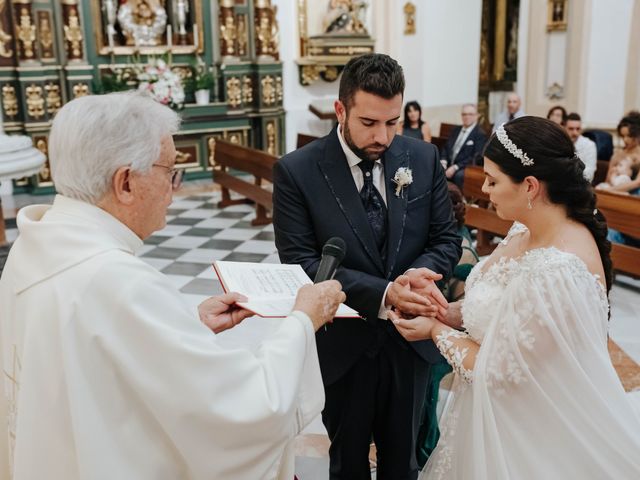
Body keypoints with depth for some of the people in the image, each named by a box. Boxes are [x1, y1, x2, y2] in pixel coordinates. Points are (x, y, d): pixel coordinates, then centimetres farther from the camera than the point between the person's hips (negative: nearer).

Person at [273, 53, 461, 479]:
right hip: (343, 345, -2)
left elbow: (447, 238, 1)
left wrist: (418, 274, -22)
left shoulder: (424, 158, -4)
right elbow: (300, 263, -17)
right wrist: (382, 294, -28)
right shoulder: (297, 171, -14)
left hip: (411, 339, 3)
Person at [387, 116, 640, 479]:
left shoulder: (556, 271, -32)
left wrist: (435, 329, -12)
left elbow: (499, 370, -24)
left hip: (529, 436, -8)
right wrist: (445, 312, -7)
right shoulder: (527, 231, -4)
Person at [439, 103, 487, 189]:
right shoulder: (456, 130, 18)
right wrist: (443, 162, -5)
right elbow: (446, 147, 16)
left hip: (465, 168, -6)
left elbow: (476, 157, -12)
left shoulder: (480, 134, -4)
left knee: (459, 175, -36)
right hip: (449, 165, 6)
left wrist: (455, 167, -19)